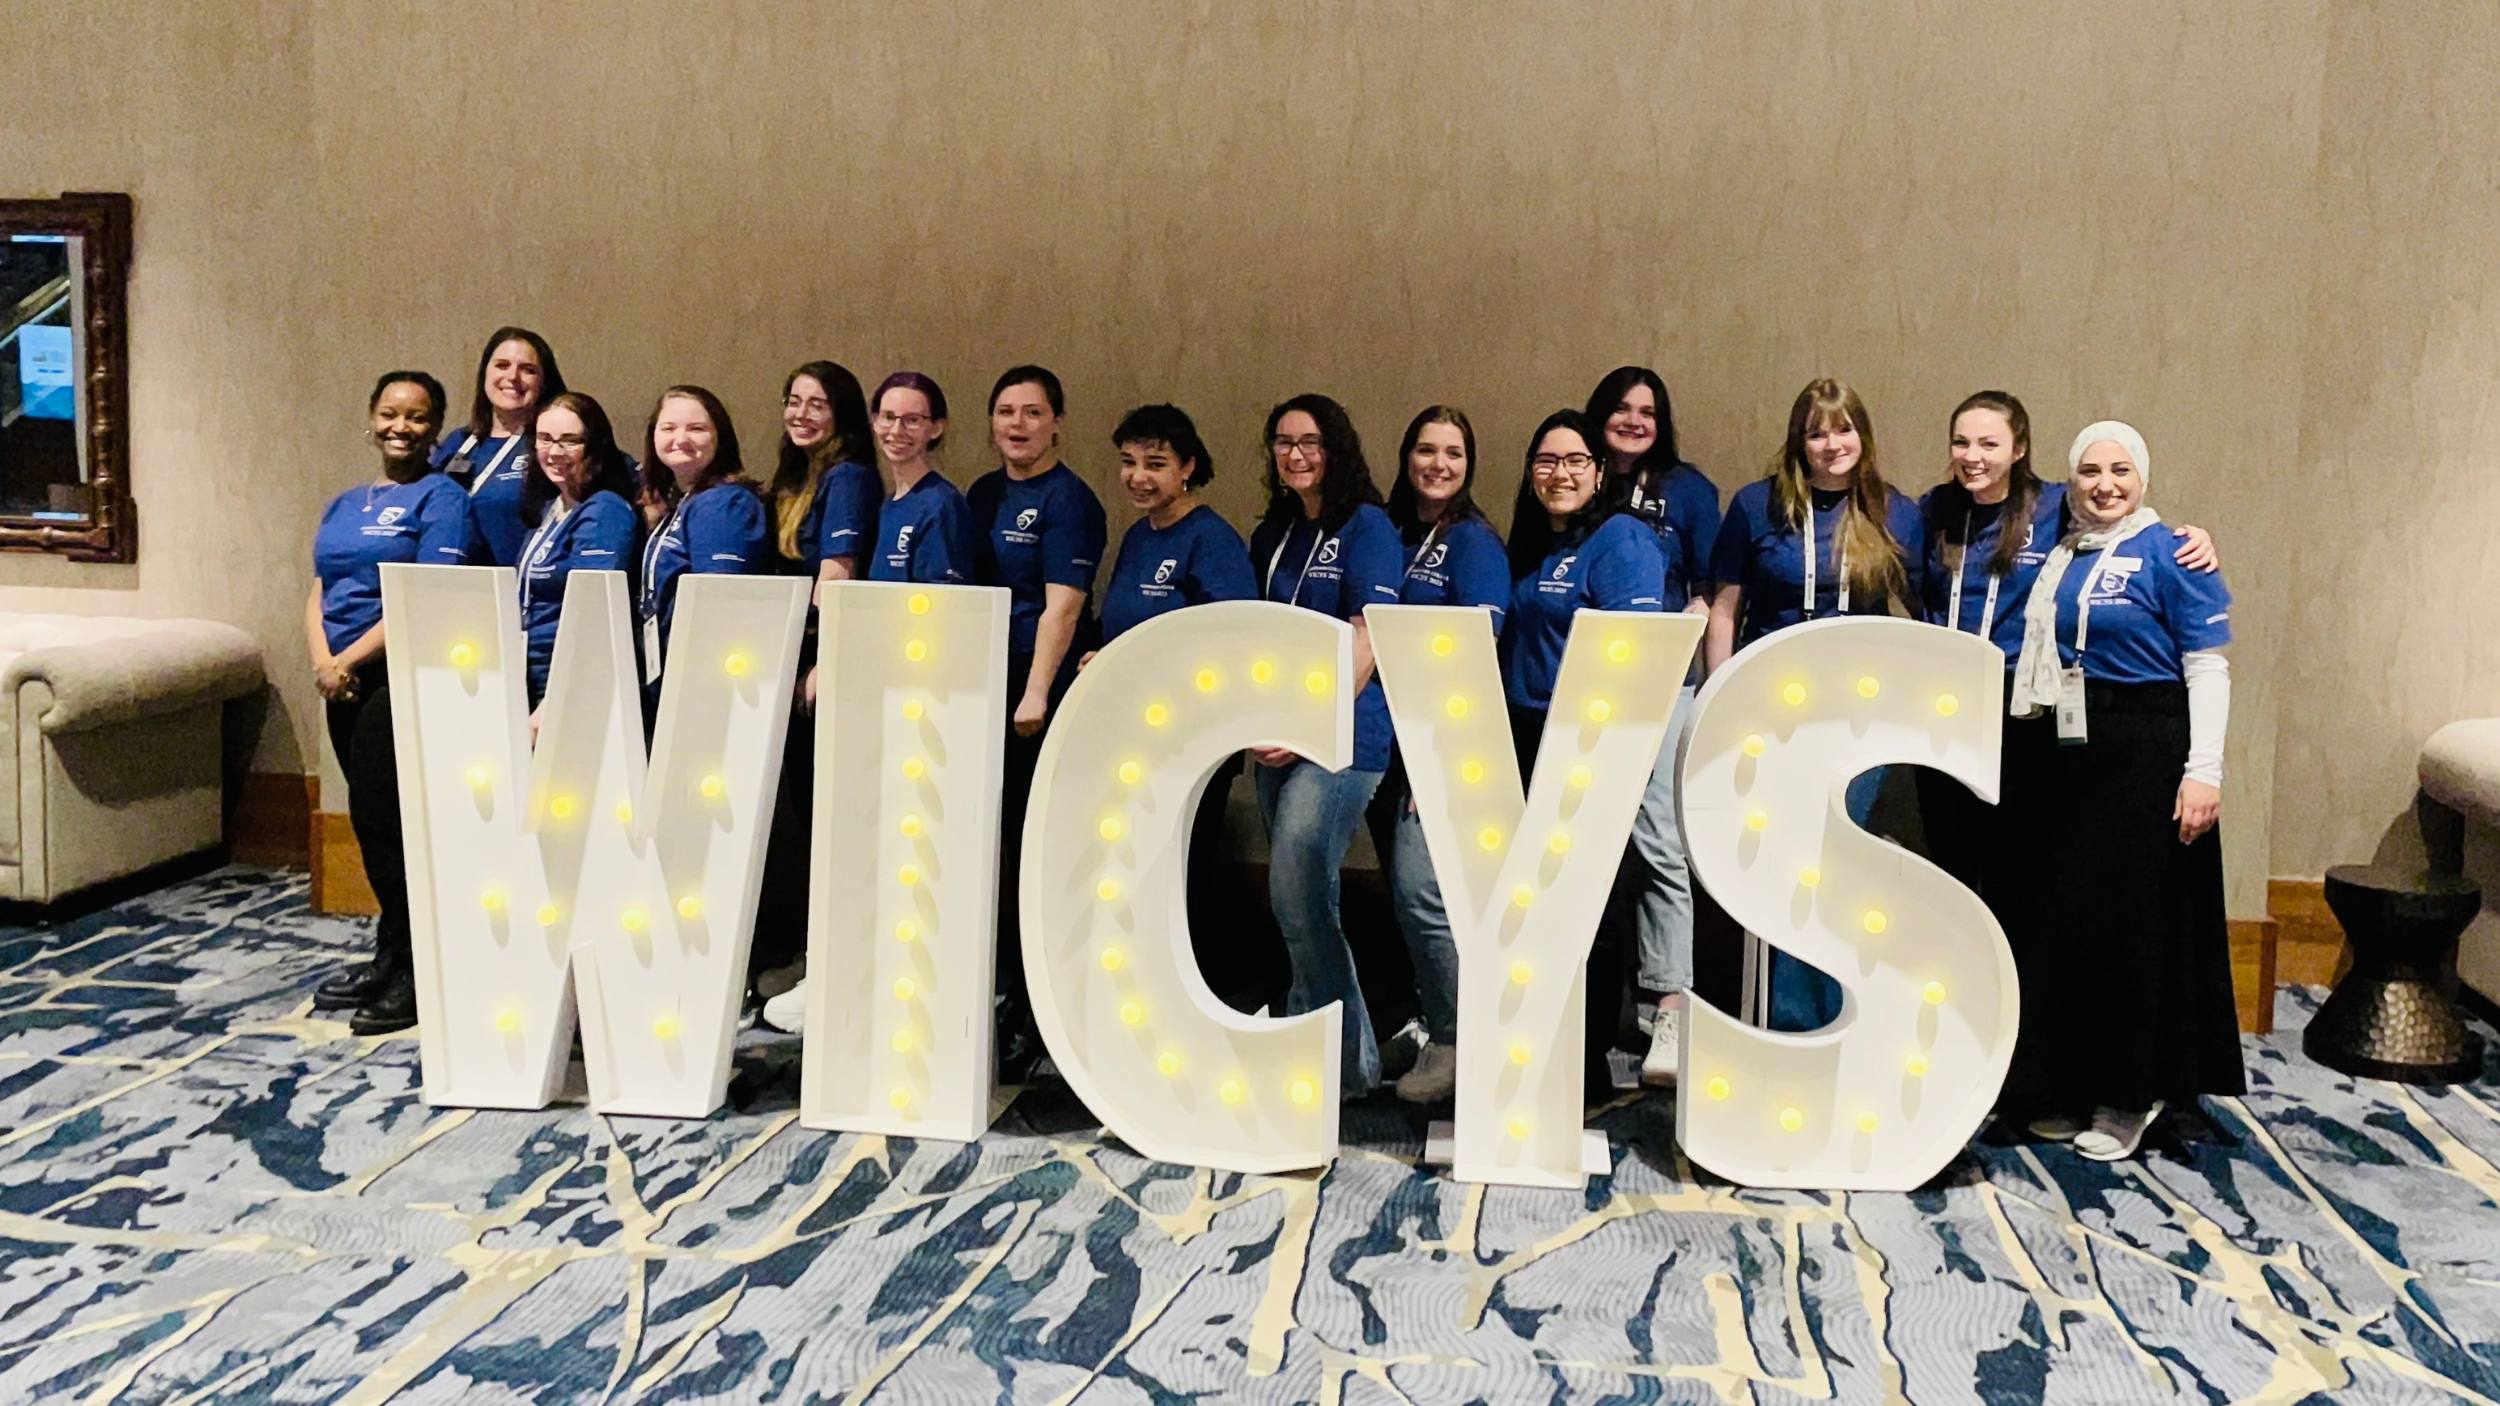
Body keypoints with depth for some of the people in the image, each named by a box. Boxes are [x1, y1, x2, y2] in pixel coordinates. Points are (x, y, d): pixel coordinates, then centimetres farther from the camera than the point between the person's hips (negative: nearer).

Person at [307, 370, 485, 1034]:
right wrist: (323, 660, -5)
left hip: (404, 676, -7)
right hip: (344, 682, 7)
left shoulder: (441, 498, -4)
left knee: (381, 817, -10)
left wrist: (351, 658, -12)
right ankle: (391, 959, 22)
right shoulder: (343, 505, 19)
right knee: (372, 822, 11)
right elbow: (319, 593, 14)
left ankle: (411, 973, 0)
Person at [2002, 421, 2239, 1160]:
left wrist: (2204, 770, -17)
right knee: (2061, 916, 9)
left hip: (2144, 757, -6)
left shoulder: (2168, 553, -6)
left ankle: (2131, 1096, 12)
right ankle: (2069, 1085, 22)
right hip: (2068, 754, 6)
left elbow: (2208, 666, -10)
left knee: (2134, 919, -1)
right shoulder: (2060, 554, 12)